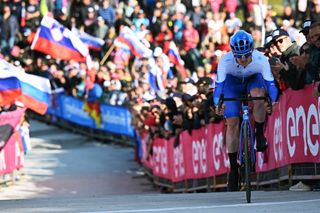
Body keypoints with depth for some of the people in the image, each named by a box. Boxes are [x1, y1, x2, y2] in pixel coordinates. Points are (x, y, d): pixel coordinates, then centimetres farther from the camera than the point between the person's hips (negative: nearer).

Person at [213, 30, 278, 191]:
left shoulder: (260, 59, -35)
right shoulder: (225, 61, -35)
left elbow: (270, 82, -38)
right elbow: (219, 84, -39)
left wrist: (272, 101, -56)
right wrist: (217, 104, -57)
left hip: (254, 80, 0)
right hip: (232, 82, 0)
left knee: (258, 95, -37)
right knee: (232, 124, -10)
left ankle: (260, 134, -12)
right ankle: (233, 168, 2)